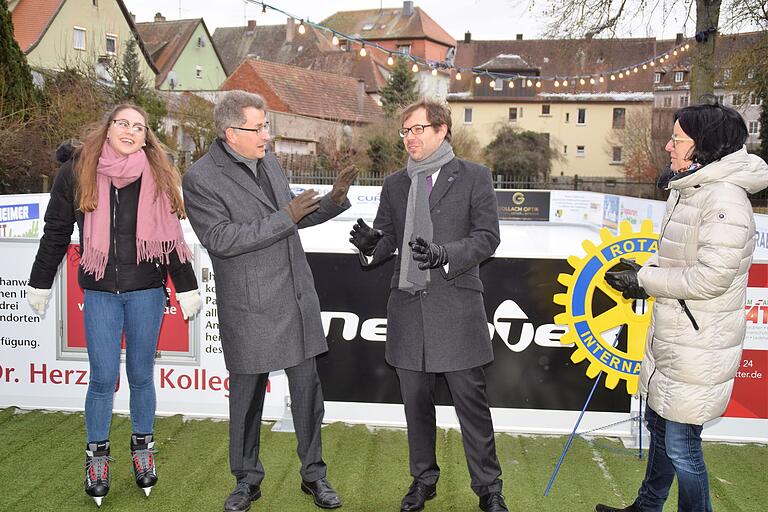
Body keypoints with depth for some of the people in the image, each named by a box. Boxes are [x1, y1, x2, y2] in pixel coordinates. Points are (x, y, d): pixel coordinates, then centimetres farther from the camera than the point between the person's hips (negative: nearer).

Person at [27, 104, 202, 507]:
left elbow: (172, 237, 4)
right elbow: (56, 232, 5)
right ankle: (97, 455, 19)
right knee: (103, 378, 0)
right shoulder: (77, 171, -2)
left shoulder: (158, 176, 0)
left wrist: (186, 288, 3)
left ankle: (143, 448, 27)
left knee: (141, 375, 9)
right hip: (100, 291, 0)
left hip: (146, 289, 1)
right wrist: (40, 284, 8)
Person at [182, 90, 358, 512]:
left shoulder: (268, 162, 10)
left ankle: (313, 474, 24)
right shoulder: (201, 179, -12)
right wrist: (284, 218, -22)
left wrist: (333, 200, 4)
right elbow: (220, 239, -20)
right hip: (250, 307, -5)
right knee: (247, 394, 9)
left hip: (297, 298, 6)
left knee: (307, 388, 9)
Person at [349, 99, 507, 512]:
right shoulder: (394, 185, 12)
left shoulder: (474, 178, 0)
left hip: (456, 307, -4)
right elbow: (387, 237, 12)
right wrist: (370, 243, -12)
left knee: (471, 402, 2)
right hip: (408, 305, 4)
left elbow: (487, 237, -5)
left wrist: (445, 254, -21)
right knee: (416, 402, 14)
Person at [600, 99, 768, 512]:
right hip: (670, 338, 10)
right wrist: (644, 272, 0)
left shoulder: (725, 198, -21)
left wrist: (645, 280, -17)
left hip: (698, 348, -10)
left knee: (681, 446, 1)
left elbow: (711, 277, -26)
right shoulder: (686, 190, 9)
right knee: (659, 427, 24)